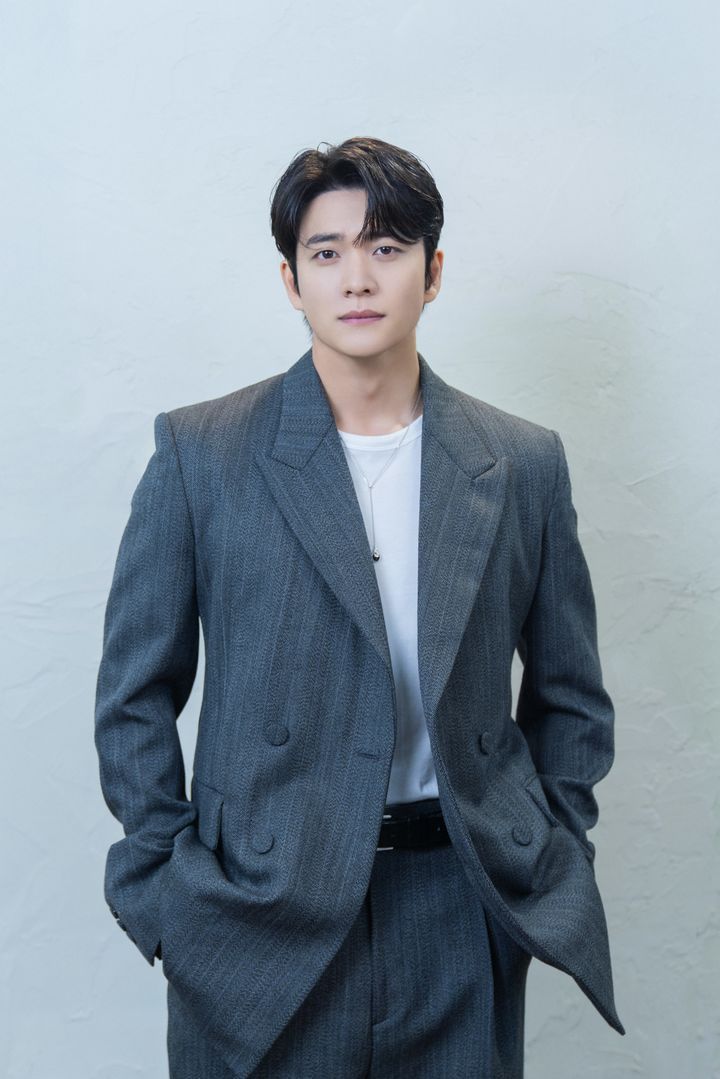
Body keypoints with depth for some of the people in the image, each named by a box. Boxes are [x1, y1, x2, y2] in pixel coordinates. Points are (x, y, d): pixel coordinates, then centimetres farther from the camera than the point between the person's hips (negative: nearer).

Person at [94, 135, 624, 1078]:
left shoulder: (524, 464, 2)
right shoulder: (199, 454, -3)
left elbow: (570, 695, 11)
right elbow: (135, 697, 0)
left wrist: (551, 868, 5)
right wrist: (165, 893, -4)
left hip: (463, 925, 2)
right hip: (264, 928, -1)